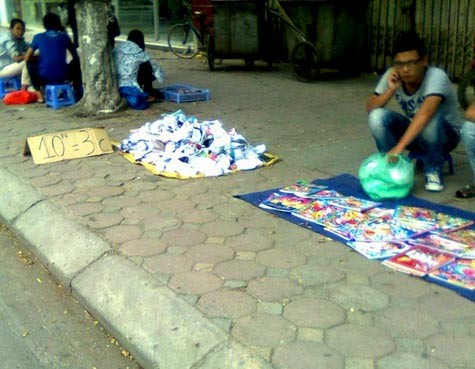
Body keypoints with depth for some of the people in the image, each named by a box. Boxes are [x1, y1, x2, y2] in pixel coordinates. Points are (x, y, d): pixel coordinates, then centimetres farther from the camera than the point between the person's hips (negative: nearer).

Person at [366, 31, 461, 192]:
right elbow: (370, 109, -15)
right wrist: (390, 90, -32)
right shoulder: (392, 75, -15)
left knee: (431, 121, -39)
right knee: (377, 117, -24)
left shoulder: (436, 76, -30)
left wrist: (399, 146, -56)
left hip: (444, 135, -4)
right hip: (412, 131, 4)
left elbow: (425, 113, -46)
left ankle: (433, 170, -13)